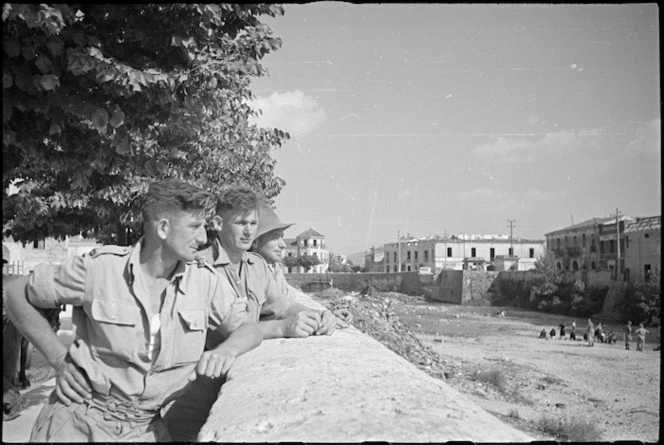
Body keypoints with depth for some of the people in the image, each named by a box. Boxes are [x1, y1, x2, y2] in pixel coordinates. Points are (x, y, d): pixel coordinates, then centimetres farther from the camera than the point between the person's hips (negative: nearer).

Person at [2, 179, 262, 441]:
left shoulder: (203, 279, -4)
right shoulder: (101, 267, -13)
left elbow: (249, 329, 3)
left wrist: (227, 351, -20)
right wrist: (60, 360, -6)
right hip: (80, 420, -4)